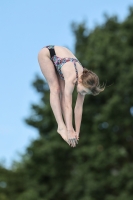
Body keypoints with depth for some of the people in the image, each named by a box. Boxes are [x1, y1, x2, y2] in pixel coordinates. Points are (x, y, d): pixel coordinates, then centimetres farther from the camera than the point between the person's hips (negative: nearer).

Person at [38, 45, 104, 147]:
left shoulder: (84, 78, -20)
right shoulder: (72, 78, -38)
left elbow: (79, 108, -16)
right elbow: (68, 106, -39)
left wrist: (77, 132, -16)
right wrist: (70, 131, -42)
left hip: (61, 54, 6)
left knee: (64, 93, -7)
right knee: (55, 89, -16)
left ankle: (67, 125, -9)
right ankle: (61, 126, -21)